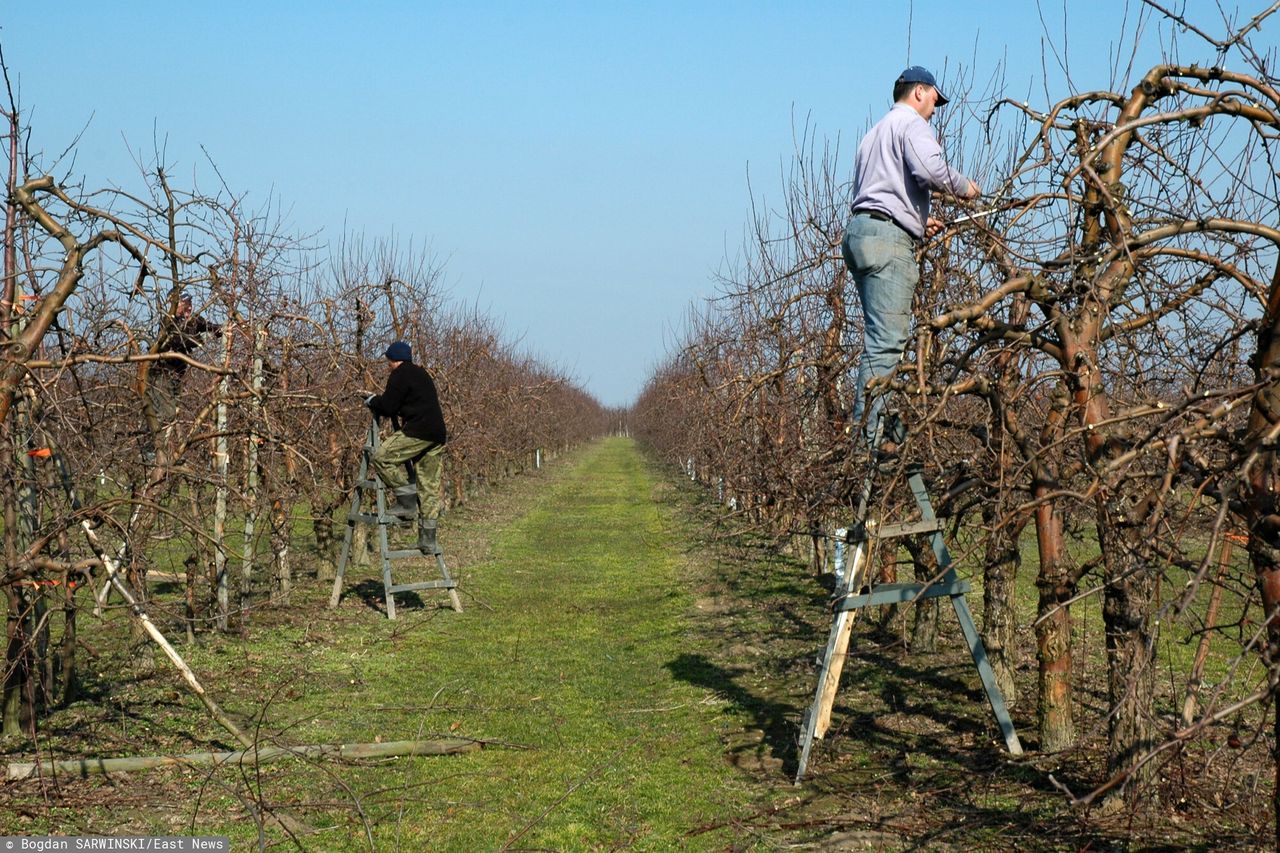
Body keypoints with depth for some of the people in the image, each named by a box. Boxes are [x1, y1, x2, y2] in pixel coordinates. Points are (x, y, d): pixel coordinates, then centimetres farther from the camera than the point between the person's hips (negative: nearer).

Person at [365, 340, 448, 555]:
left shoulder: (399, 376, -4)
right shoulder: (422, 374, 23)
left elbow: (388, 408, -6)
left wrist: (373, 401, 13)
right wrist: (382, 400, 30)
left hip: (417, 432, -9)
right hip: (437, 435, 9)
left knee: (382, 457, -5)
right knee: (430, 484, 8)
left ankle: (407, 502, -7)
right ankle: (428, 539, 7)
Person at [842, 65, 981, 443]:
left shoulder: (875, 132, 31)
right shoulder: (911, 123, 1)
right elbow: (930, 170, -17)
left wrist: (918, 221, 25)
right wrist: (964, 187, 1)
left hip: (860, 229, 10)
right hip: (887, 236, -10)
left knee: (882, 338, 9)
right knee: (886, 341, -15)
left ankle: (867, 431, 4)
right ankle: (869, 436, -21)